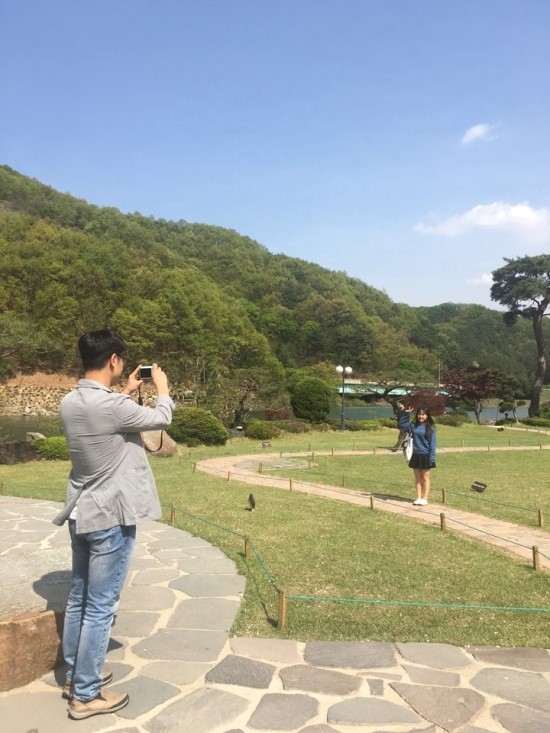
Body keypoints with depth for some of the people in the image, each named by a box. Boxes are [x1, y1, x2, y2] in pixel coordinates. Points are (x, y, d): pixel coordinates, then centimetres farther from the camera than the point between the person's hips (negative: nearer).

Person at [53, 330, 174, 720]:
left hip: (82, 514, 9)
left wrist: (126, 392, 23)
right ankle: (86, 695, 17)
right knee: (100, 608, 4)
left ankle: (75, 675, 36)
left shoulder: (71, 403, 1)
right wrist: (162, 387, 11)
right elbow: (160, 419, -7)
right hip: (110, 518, -9)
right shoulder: (112, 406, -24)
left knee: (79, 599, 20)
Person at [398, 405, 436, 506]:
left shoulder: (430, 428, -7)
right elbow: (401, 424, 12)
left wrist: (432, 457, -13)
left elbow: (432, 443, -8)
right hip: (415, 455, 4)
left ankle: (425, 498, 10)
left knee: (425, 478, 5)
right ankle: (418, 498, 16)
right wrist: (406, 413, 0)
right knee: (417, 478, 10)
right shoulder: (413, 426, 4)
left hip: (425, 456, -4)